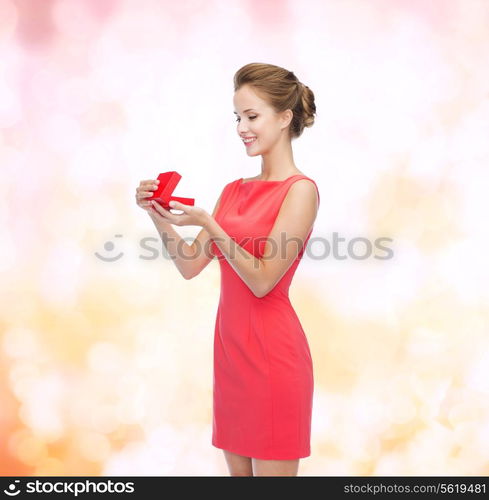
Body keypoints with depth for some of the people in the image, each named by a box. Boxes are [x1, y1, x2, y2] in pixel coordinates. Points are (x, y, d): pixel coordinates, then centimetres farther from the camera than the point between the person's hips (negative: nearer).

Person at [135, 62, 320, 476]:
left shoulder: (300, 190, -11)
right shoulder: (235, 190, 11)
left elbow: (262, 280, -17)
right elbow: (191, 265, 7)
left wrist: (206, 223, -21)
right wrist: (159, 217, -6)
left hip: (273, 349, -7)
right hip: (231, 345, 7)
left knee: (271, 470, 5)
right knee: (237, 469, 18)